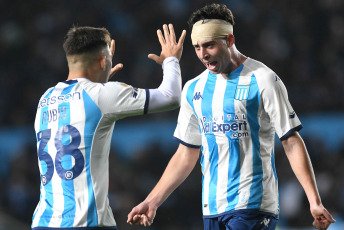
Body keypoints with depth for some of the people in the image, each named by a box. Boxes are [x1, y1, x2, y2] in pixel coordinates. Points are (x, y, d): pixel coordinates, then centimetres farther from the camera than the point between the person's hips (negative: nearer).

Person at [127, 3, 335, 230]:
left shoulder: (262, 80, -6)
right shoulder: (194, 89, 12)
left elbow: (292, 142, -7)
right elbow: (186, 155, 19)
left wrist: (315, 201, -15)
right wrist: (152, 202, 13)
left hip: (252, 205, -6)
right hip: (212, 209, 6)